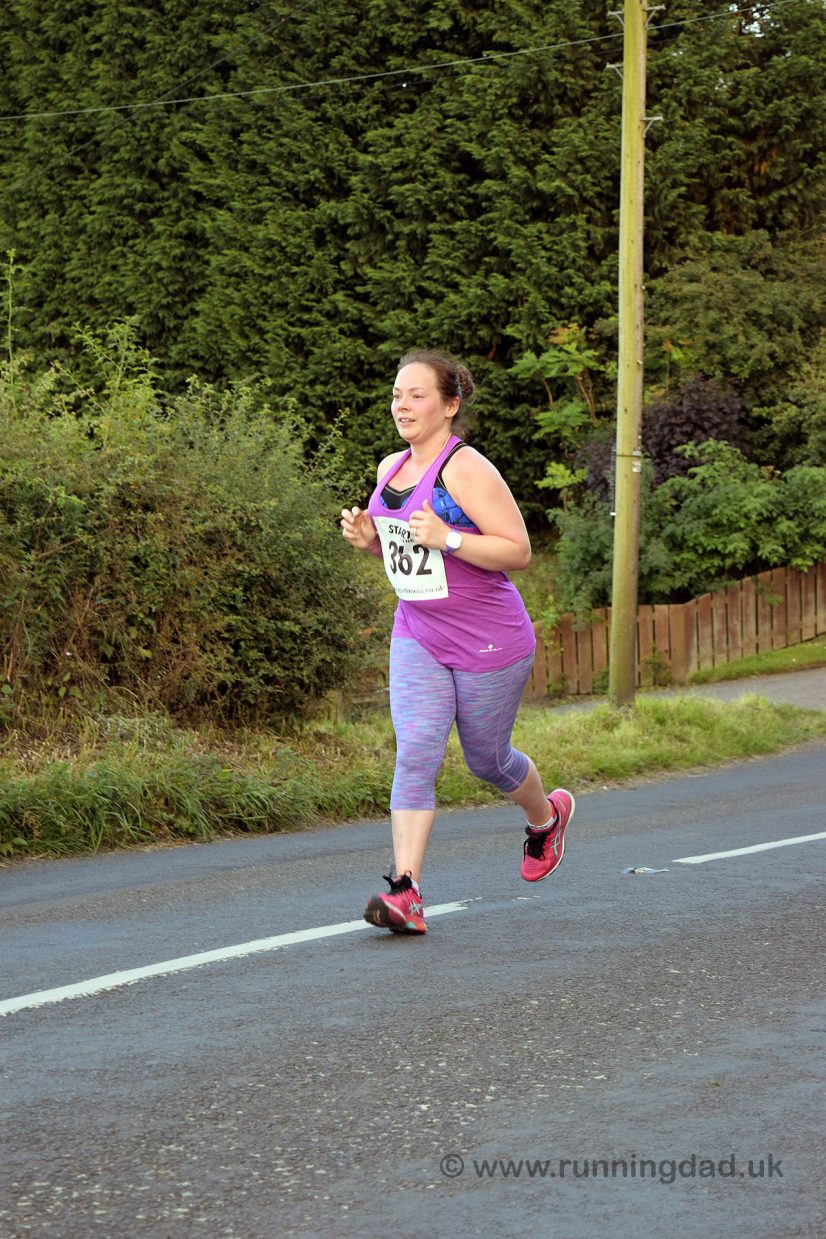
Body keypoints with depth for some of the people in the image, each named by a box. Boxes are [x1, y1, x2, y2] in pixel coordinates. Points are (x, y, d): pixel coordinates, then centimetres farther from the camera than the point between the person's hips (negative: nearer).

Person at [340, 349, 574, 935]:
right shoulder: (390, 470, 6)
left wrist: (448, 538, -29)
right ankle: (406, 893, -17)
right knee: (415, 754, -11)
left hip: (488, 642, -5)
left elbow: (518, 551, -19)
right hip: (417, 638, 6)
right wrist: (368, 538, 0)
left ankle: (547, 817, 45)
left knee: (487, 759, 11)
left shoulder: (467, 469, -17)